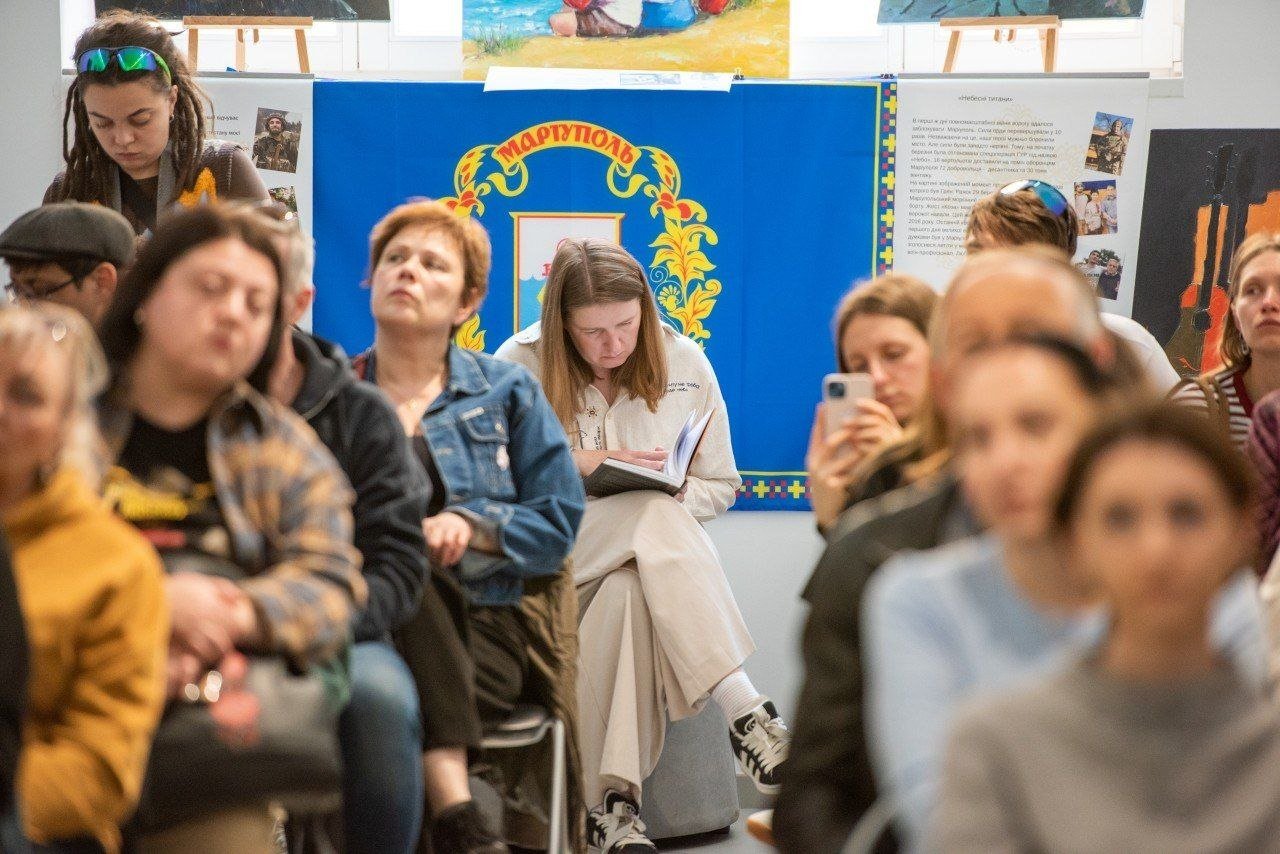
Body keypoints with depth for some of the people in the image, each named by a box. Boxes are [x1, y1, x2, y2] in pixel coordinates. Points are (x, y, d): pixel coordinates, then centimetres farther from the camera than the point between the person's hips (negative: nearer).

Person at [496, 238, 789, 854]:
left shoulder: (684, 364, 4)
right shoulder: (518, 366, -2)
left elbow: (719, 485, 11)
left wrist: (666, 496, -12)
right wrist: (576, 466, -15)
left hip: (655, 553, 2)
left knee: (628, 592, -39)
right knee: (655, 518, -36)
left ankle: (614, 801, -44)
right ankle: (744, 712, -46)